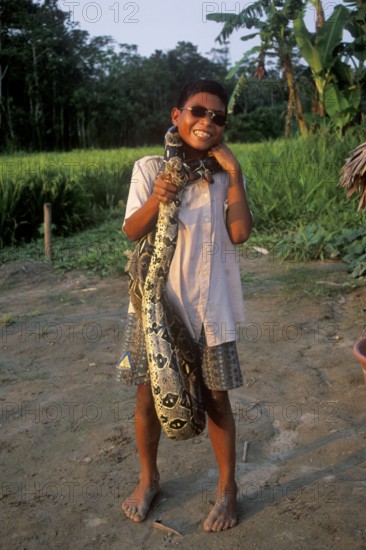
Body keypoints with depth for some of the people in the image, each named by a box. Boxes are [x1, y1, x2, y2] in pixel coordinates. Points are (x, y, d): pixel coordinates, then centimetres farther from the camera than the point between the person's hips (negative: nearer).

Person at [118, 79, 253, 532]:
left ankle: (227, 488, 31)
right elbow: (131, 232, -6)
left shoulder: (226, 176, 1)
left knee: (215, 399, 9)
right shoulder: (149, 168, -1)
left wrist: (234, 172, -13)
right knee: (147, 396, 12)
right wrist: (154, 200, -25)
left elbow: (239, 233, -11)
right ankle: (148, 479, 37)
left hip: (209, 307, 0)